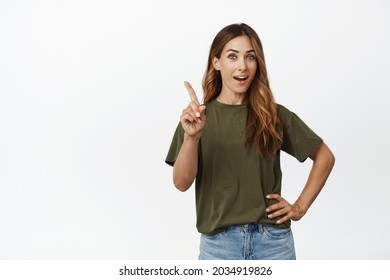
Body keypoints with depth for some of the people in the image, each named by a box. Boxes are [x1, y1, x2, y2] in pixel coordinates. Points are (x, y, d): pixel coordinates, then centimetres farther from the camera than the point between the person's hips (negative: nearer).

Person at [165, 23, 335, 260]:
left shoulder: (275, 115, 1)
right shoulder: (198, 116, 0)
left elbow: (325, 157, 10)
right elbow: (182, 183, -10)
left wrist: (300, 207, 3)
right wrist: (191, 137, -26)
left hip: (273, 241, 1)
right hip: (218, 242, 0)